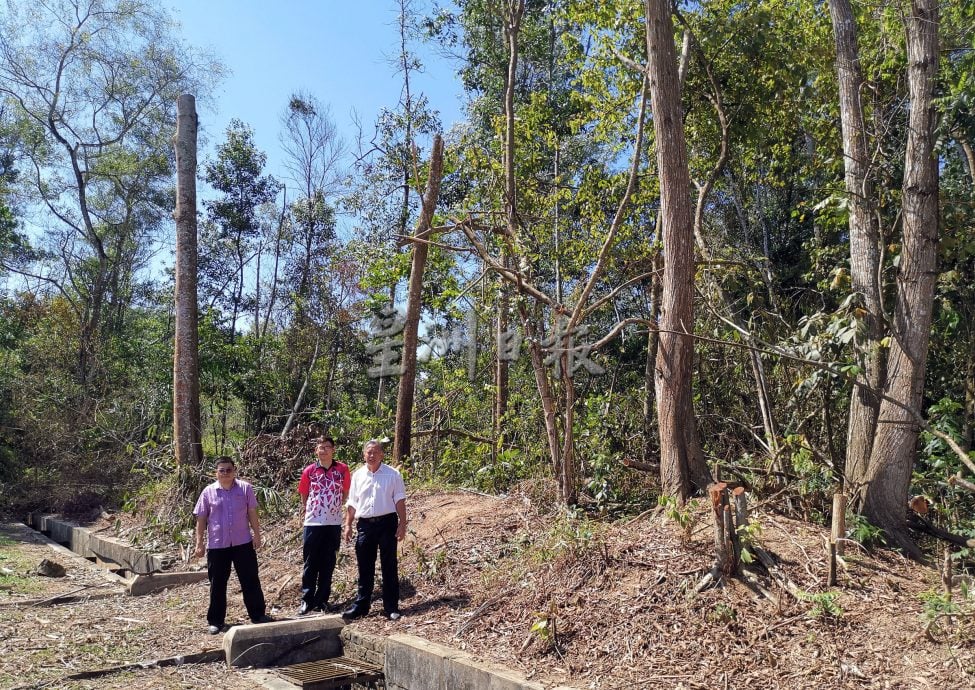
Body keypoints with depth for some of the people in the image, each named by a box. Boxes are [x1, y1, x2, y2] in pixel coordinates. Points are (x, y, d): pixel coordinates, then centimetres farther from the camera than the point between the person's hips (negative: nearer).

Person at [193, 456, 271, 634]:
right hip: (217, 545, 0)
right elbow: (201, 519, 2)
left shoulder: (245, 489, 0)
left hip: (243, 543, 0)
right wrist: (199, 543, 0)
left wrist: (257, 534, 2)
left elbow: (252, 513, 4)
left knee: (250, 580, 5)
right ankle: (215, 621, 20)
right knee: (217, 584, 8)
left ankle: (258, 614, 16)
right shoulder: (208, 492, -1)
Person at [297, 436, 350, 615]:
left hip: (334, 523, 1)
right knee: (310, 563, 4)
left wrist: (336, 507, 9)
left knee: (328, 563, 8)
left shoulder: (343, 469, -1)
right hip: (313, 523, -1)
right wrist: (309, 509, 11)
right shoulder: (309, 471, -2)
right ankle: (307, 600, 13)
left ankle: (322, 600, 18)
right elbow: (303, 495, 10)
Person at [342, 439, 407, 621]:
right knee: (364, 568, 9)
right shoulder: (358, 475, 8)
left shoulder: (393, 475, -1)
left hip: (387, 523, -3)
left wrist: (402, 524, -8)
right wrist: (348, 525, 6)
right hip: (365, 524, 3)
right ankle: (360, 605, 19)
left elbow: (399, 501, -2)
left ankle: (391, 608, 10)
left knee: (389, 567, 3)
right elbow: (352, 503, 12)